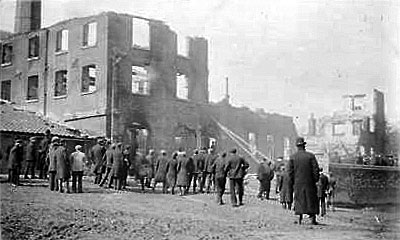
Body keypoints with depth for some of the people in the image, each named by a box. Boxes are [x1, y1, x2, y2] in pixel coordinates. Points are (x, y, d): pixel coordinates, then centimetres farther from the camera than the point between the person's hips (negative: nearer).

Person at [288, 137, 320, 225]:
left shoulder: (292, 157, -1)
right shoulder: (311, 156, -5)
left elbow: (290, 171, -2)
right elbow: (316, 169, -6)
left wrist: (292, 182, 7)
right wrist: (316, 179, 5)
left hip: (297, 182, 1)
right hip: (309, 182, -1)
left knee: (299, 199, 9)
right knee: (311, 199, 8)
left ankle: (300, 218, 5)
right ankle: (312, 218, 5)